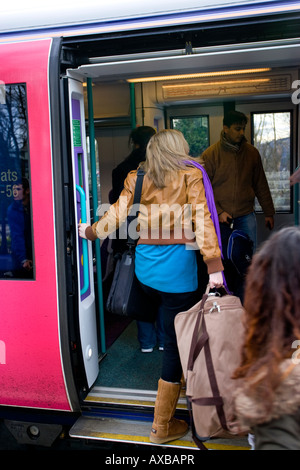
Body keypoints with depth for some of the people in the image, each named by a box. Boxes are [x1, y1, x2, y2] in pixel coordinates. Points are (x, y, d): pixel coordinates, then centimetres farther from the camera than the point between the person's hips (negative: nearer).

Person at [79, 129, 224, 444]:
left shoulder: (136, 179, 9)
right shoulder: (190, 176, -1)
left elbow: (116, 217, 9)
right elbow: (202, 221, -11)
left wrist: (89, 231, 27)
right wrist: (214, 266, -15)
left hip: (145, 269, 5)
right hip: (178, 271, -5)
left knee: (172, 332, 26)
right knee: (175, 344, 5)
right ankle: (162, 427, 16)